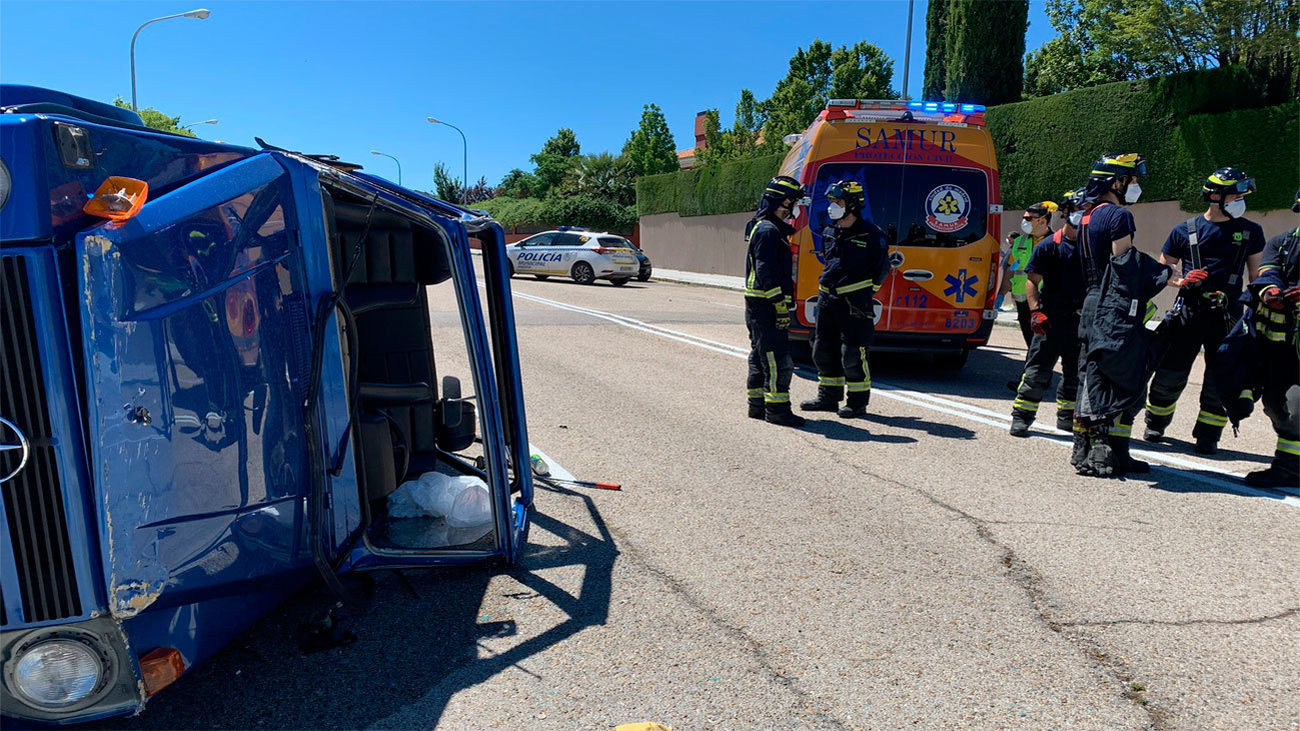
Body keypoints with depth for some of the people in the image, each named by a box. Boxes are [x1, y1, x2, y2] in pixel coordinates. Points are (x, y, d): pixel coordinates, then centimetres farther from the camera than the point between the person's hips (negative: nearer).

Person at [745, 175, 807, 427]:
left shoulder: (767, 228, 19)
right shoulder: (768, 231, -14)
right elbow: (766, 272, -21)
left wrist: (782, 303, 22)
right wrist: (781, 305, -22)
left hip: (757, 305, 11)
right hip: (765, 305, -11)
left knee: (760, 356, 15)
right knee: (778, 358, -8)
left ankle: (757, 405, 22)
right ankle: (777, 408, -5)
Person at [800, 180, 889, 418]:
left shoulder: (870, 233, -7)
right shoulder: (829, 232, 12)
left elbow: (882, 268, 1)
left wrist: (866, 292, -1)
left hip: (855, 302, -7)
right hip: (828, 298, 7)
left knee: (853, 354, -5)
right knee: (823, 350, 12)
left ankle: (858, 401, 7)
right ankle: (828, 397, 25)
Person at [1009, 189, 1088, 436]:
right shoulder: (1049, 245, -4)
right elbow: (1032, 280, -5)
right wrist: (1036, 311, -16)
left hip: (1081, 322, 5)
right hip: (1052, 320, -5)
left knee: (1076, 373, 14)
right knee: (1038, 371, -5)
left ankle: (1066, 417, 29)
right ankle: (1021, 418, 3)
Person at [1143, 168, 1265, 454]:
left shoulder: (1250, 231, 10)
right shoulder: (1185, 231, 5)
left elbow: (1256, 275, 15)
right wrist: (1181, 280, -8)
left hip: (1227, 316, 1)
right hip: (1188, 310, -1)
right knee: (1170, 373, 0)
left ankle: (1207, 436, 15)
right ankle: (1155, 425, 20)